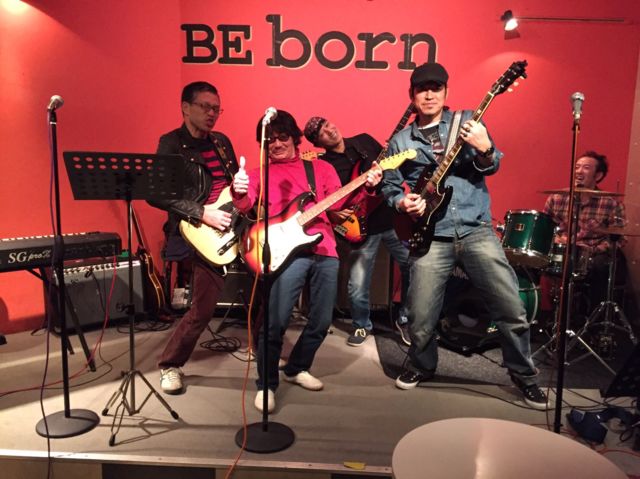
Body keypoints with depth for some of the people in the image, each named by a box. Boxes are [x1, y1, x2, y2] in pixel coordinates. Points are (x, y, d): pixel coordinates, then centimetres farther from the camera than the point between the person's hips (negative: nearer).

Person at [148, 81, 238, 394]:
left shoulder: (222, 141, 15)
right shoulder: (171, 143, -5)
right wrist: (201, 212, -20)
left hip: (235, 226, 7)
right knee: (202, 310, -6)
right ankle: (170, 365, 20)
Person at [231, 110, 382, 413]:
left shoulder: (321, 168, 18)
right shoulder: (259, 174, 13)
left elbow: (338, 202, 9)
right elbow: (246, 206, -4)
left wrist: (366, 187, -7)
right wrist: (239, 193, -27)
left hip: (324, 250, 3)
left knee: (321, 321, 9)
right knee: (275, 323, -11)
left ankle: (296, 369, 33)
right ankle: (266, 384, 11)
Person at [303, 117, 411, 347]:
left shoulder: (365, 140, 8)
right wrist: (332, 213, -16)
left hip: (392, 218, 2)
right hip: (361, 228, -2)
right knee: (357, 288, -1)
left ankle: (405, 319, 25)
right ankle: (362, 326, 30)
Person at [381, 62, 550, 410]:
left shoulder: (467, 121, 9)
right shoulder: (399, 141, 12)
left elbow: (491, 166, 1)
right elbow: (389, 187, 15)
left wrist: (485, 150, -21)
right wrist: (402, 203, -6)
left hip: (476, 231, 0)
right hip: (430, 237, 1)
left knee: (512, 310, -2)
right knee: (420, 321, 1)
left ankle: (524, 375, 23)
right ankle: (422, 366, 33)